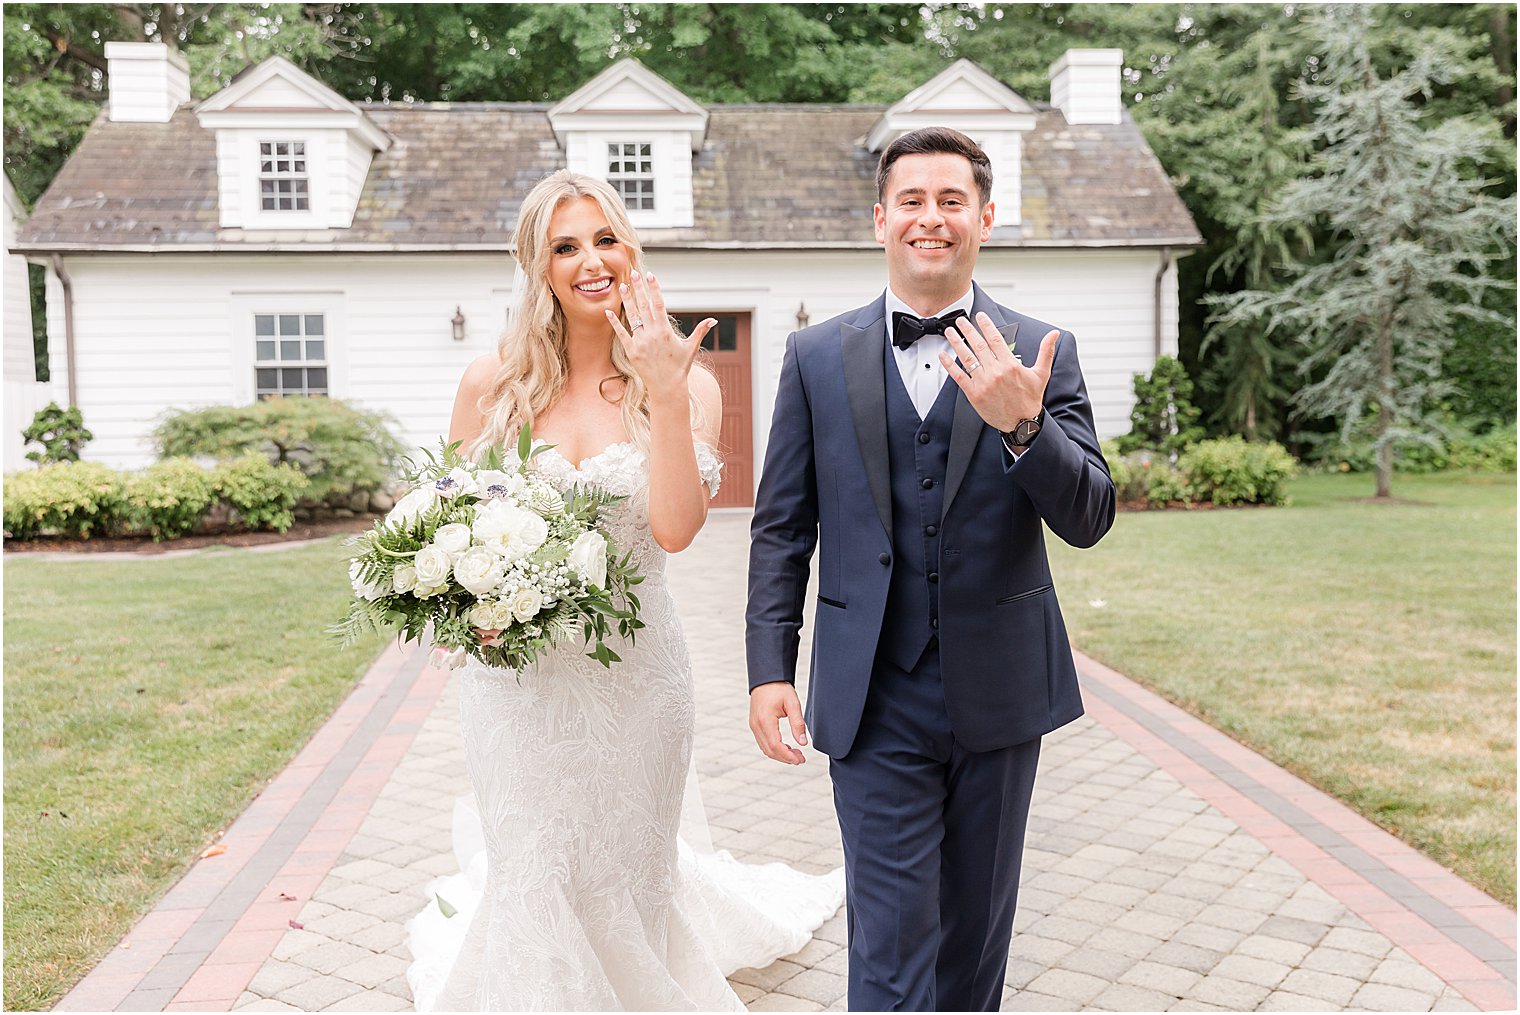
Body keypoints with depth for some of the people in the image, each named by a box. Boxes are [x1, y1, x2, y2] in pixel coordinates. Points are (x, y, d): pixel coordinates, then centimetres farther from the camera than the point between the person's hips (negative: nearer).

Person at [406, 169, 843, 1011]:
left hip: (633, 675, 0)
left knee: (625, 872, 17)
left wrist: (667, 399, -26)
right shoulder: (492, 383, -2)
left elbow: (674, 529, -19)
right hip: (516, 676, 1)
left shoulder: (684, 385, -6)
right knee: (533, 877, 12)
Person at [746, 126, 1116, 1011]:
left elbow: (1089, 520, -6)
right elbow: (782, 527, 3)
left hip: (1000, 693, 2)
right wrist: (770, 667, -4)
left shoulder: (1042, 355, 0)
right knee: (891, 938, 2)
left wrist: (1021, 425, -24)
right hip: (875, 700, -1)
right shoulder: (817, 356, 1)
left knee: (977, 926, 18)